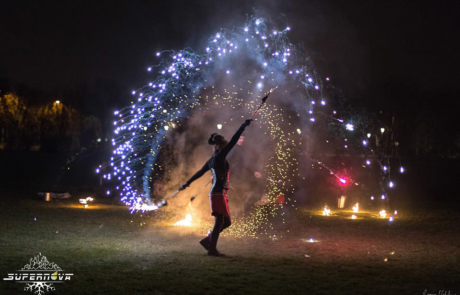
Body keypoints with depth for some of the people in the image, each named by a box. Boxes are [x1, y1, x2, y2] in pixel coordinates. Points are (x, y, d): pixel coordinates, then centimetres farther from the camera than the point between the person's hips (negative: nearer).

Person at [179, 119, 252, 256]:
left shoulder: (212, 160, 15)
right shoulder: (220, 156, -10)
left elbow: (200, 172, 24)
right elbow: (233, 142, -16)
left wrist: (187, 183, 33)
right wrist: (243, 127, -14)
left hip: (217, 193, 9)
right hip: (219, 193, -9)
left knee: (226, 222, 13)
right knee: (219, 222, -4)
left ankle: (207, 240, 18)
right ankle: (212, 249, 1)